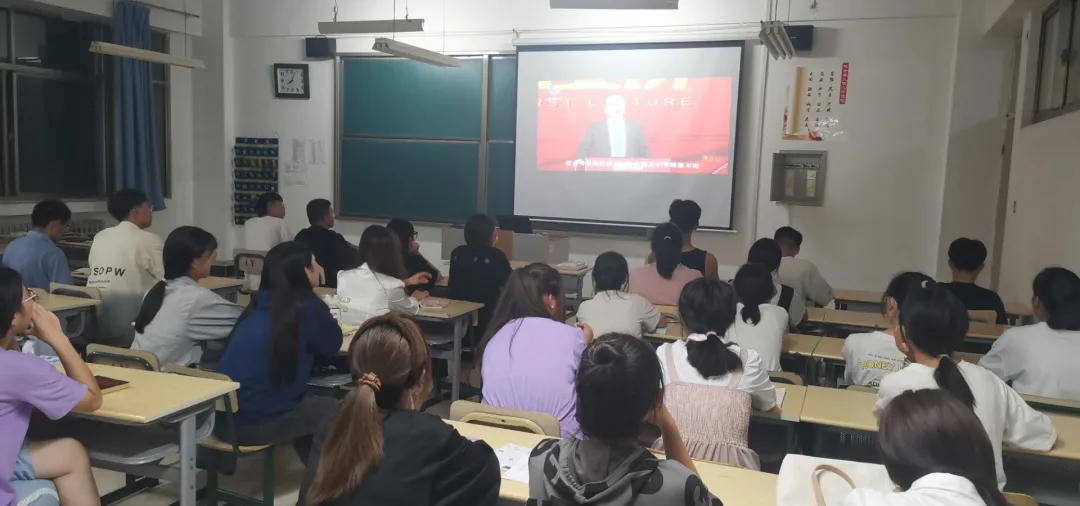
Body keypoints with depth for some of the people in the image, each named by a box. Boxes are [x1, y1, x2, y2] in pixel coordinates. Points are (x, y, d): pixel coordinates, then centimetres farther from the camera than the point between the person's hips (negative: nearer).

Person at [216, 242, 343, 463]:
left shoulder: (260, 305, 8)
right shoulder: (305, 308, -13)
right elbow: (332, 345, 5)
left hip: (224, 416, 8)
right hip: (255, 423, -8)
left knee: (308, 404, 29)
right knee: (332, 411, 13)